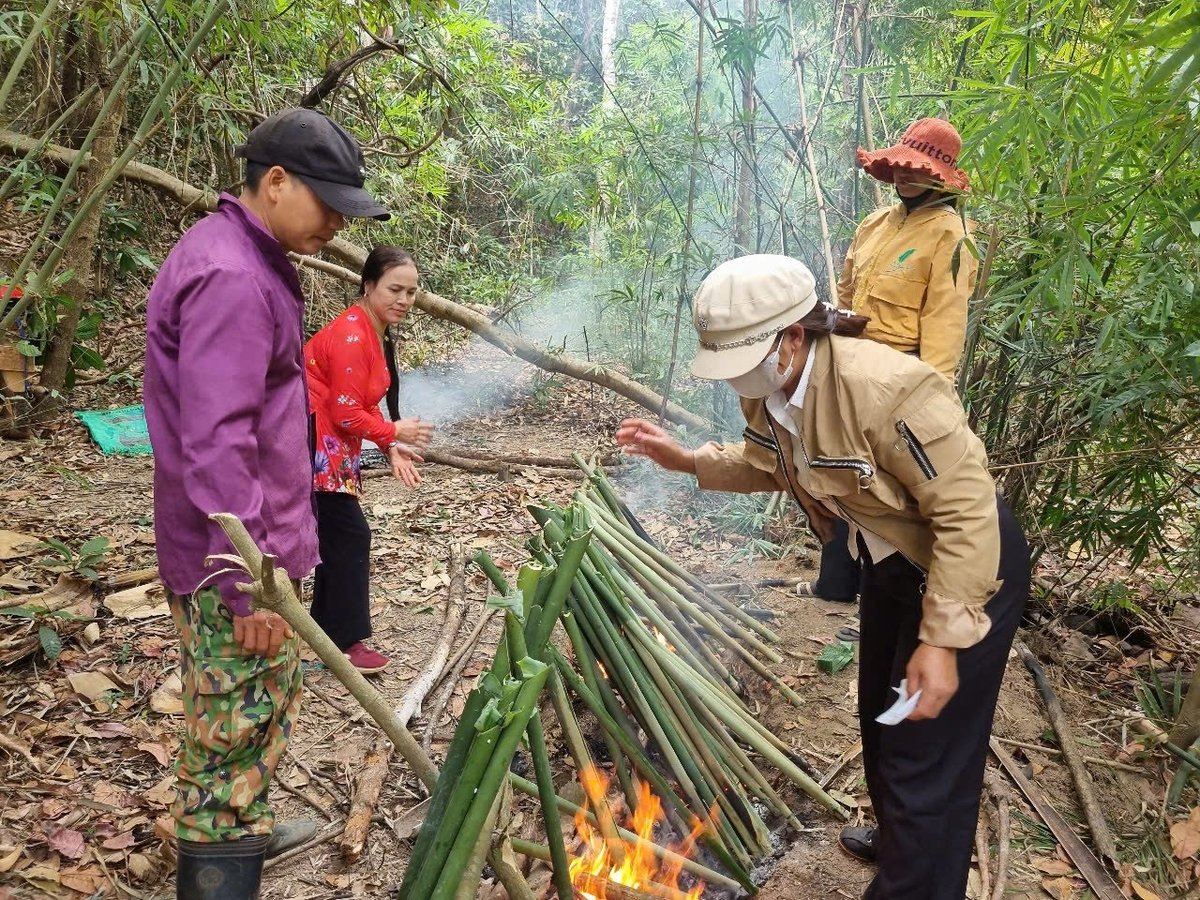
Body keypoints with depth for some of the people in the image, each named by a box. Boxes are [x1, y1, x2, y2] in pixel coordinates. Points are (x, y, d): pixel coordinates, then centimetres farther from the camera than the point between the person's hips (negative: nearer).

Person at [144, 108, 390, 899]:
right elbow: (215, 447, -27)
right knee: (238, 732, 0)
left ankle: (244, 830, 44)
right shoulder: (230, 277, -22)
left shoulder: (253, 261, 12)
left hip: (251, 546, 10)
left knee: (254, 718, 25)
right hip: (233, 562, -10)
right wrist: (248, 583, -25)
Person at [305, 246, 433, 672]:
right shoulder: (351, 335, -20)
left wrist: (391, 449, 3)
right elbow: (347, 414, -21)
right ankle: (346, 642, 4)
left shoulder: (374, 333, 10)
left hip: (330, 446, 10)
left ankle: (328, 629, 26)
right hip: (311, 444, -10)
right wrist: (394, 433, -8)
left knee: (339, 537, 14)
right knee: (348, 536, -6)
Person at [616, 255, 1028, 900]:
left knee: (927, 761, 1)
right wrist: (687, 461, -4)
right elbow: (769, 464, 10)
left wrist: (941, 641, -29)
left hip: (967, 567, -8)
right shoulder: (767, 391, -12)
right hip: (890, 561, 9)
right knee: (881, 715, 27)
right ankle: (898, 838, 54)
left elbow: (968, 514, -31)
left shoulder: (887, 390, -37)